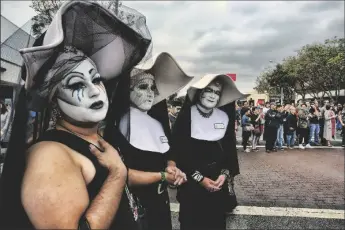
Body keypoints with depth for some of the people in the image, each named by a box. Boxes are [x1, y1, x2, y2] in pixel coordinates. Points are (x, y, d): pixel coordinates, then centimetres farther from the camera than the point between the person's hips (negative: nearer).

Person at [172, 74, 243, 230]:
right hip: (192, 182, -3)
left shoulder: (225, 116, 1)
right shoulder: (186, 116, -11)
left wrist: (225, 174, -4)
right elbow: (178, 150, -11)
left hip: (219, 181, 4)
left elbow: (230, 148, 9)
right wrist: (199, 178, -12)